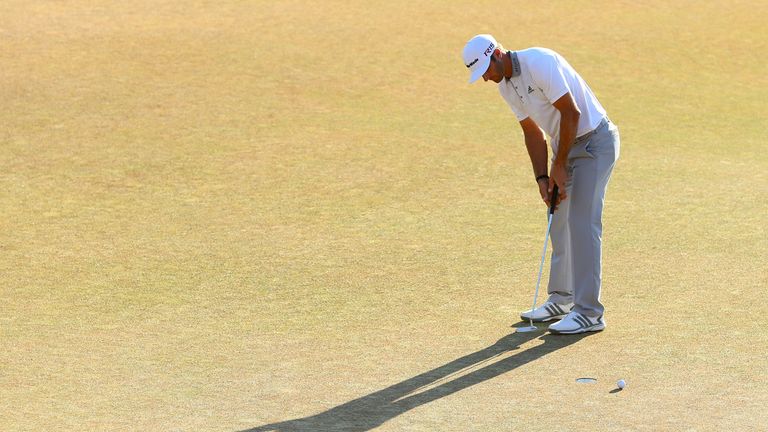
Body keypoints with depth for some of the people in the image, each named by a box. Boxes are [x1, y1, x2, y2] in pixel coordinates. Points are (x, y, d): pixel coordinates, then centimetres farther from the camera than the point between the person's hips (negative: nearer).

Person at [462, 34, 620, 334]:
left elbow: (571, 112, -24)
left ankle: (588, 312, -10)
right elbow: (533, 132, 11)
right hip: (568, 145, 9)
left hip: (595, 141, -9)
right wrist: (542, 178, 0)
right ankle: (561, 301, 24)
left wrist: (559, 166, -17)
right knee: (560, 223, 13)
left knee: (582, 224, -12)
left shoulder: (539, 62, -23)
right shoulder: (505, 86, 5)